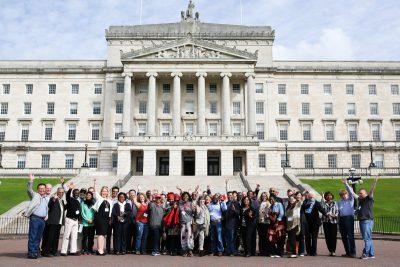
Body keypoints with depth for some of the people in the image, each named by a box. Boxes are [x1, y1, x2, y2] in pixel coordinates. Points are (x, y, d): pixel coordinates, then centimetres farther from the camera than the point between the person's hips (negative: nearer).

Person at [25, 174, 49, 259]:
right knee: (32, 237, -5)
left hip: (43, 219, 6)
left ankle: (35, 253, 14)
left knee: (38, 237, 8)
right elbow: (29, 190, -14)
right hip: (35, 218, -6)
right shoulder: (34, 195, 3)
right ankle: (31, 253, -2)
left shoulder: (47, 198, 19)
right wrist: (31, 181, -27)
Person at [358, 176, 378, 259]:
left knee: (367, 238, -7)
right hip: (362, 221, 8)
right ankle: (371, 254, 18)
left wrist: (375, 182, -33)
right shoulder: (360, 200, 16)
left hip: (368, 220, -8)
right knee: (368, 238, 12)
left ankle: (365, 254, -7)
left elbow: (371, 191, -18)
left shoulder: (369, 199, -3)